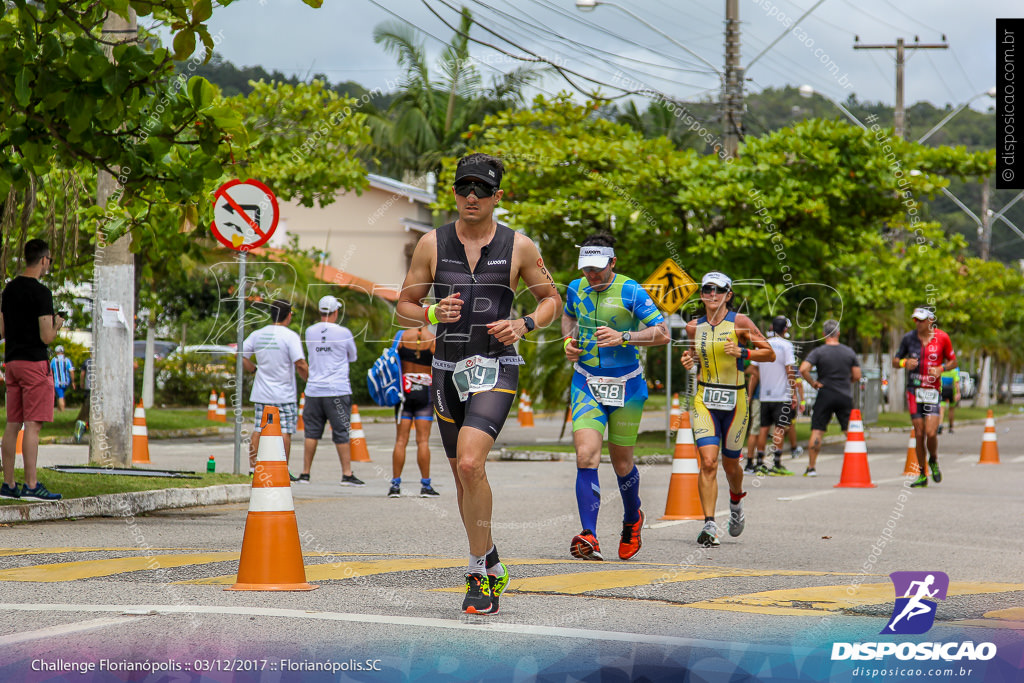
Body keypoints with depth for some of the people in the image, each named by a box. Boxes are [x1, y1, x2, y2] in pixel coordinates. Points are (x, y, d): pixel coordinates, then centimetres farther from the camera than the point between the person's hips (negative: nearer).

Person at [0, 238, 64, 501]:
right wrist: (57, 324, 4)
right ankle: (31, 485, -11)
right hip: (34, 362, -8)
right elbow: (46, 337, -15)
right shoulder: (40, 292, -13)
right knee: (32, 425, -9)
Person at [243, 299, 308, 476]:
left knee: (258, 430, 9)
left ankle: (253, 468, 8)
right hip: (284, 395, -5)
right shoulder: (290, 336, -11)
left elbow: (241, 356, 6)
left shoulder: (257, 334, 6)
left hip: (261, 394, 5)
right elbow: (300, 364, -17)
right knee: (285, 432, 0)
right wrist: (310, 379, -2)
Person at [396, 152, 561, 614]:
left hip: (496, 368, -4)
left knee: (470, 464, -23)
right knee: (463, 474, 10)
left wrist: (524, 325, -7)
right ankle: (491, 570, 27)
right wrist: (433, 314, -11)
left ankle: (479, 570, -11)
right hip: (447, 369, 4)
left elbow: (551, 298, 12)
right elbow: (405, 307, 10)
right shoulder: (432, 244, 4)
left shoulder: (518, 246, 0)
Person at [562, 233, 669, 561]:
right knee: (586, 456, -17)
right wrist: (569, 341, 5)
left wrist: (623, 337, -28)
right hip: (586, 384, 2)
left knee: (622, 464, 11)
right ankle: (589, 538, -21)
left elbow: (662, 333, -15)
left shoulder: (630, 291, -12)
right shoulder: (576, 288, 2)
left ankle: (632, 518, 42)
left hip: (626, 386, -2)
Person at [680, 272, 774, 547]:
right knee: (708, 462, -15)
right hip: (704, 400, 1)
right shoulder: (694, 327, 5)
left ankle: (736, 501, 44)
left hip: (735, 400, -1)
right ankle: (709, 525, -15)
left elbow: (770, 354, -2)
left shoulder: (739, 322, -5)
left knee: (729, 464, 11)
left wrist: (742, 352, -17)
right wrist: (689, 361, 1)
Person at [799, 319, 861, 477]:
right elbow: (857, 376, 4)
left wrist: (813, 383, -5)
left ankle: (811, 467, -2)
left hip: (825, 395, -2)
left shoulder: (818, 352, -5)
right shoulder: (849, 352, 4)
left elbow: (803, 369, -18)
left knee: (817, 431, 0)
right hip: (845, 396, 2)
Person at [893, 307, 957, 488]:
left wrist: (941, 368, -8)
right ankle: (922, 475, 13)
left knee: (931, 432, -13)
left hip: (933, 390, -1)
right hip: (914, 390, 1)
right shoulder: (909, 337, 3)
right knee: (919, 434, 1)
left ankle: (933, 461, 18)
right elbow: (895, 361, 12)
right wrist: (904, 363, -11)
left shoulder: (942, 338, 0)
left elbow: (953, 361, 12)